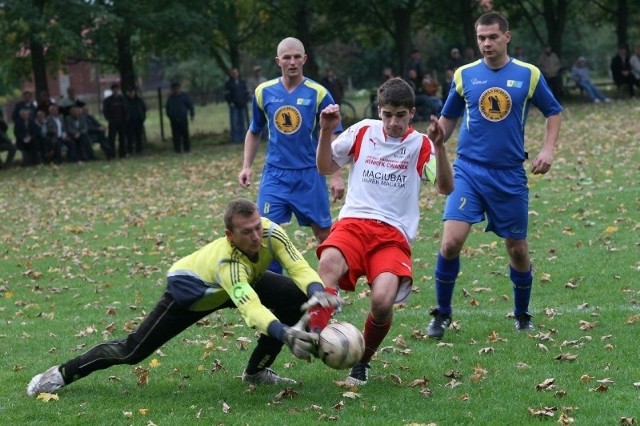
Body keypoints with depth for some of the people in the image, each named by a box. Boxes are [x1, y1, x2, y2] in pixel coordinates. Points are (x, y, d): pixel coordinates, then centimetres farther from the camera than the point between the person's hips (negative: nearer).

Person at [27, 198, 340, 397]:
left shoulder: (270, 232, -33)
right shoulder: (227, 261, -47)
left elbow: (299, 267, -36)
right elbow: (251, 309, -60)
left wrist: (317, 292, -58)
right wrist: (285, 334, -76)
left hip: (246, 281, 6)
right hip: (189, 290, -6)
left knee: (294, 296, -16)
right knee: (133, 351, -7)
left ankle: (256, 371, 1)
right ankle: (63, 373, 15)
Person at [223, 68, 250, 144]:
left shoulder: (242, 82, 16)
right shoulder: (228, 83, 4)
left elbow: (246, 92, 17)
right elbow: (227, 95, 0)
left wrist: (246, 100, 2)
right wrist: (231, 103, -11)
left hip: (243, 105, 4)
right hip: (234, 106, -4)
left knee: (243, 122, 3)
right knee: (234, 122, -7)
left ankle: (243, 137, 8)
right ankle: (235, 138, -6)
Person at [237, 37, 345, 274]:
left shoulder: (318, 94, -5)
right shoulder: (264, 92, 3)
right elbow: (254, 132, 16)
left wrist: (336, 176, -10)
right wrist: (246, 166, 6)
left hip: (309, 175, -2)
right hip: (274, 175, 2)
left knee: (323, 232, 5)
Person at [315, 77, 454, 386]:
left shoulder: (420, 144, 6)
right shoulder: (363, 131, 11)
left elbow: (445, 188, -6)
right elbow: (325, 168, 16)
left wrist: (439, 146, -20)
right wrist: (326, 131, 0)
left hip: (394, 235, -1)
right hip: (353, 222, 1)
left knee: (383, 302, -25)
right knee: (329, 263, -35)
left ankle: (362, 362, 3)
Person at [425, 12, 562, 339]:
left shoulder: (529, 75, 0)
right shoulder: (464, 75, 3)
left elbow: (553, 112, 12)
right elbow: (448, 118, 16)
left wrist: (548, 150, -2)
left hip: (510, 175, 0)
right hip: (468, 170, 0)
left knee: (517, 248, 8)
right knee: (451, 241, -16)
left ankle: (522, 315, 31)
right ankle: (442, 315, 1)